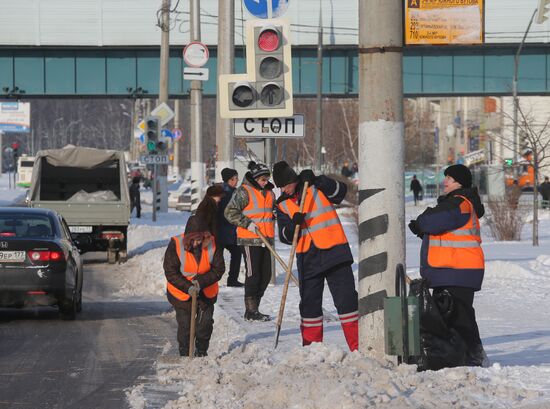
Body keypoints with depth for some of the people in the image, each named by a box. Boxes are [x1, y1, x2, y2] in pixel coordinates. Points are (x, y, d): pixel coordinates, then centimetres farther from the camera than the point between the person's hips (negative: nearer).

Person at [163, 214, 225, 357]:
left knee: (205, 324, 5)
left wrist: (201, 282, -25)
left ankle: (201, 353, 25)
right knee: (184, 325, -1)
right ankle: (185, 354, 14)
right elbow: (170, 272, -17)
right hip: (181, 293, -2)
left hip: (206, 293, 2)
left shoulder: (212, 244, -14)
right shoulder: (176, 245, -20)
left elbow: (219, 269, -10)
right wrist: (187, 287, -29)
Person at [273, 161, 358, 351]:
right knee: (309, 303, 9)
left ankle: (358, 346, -4)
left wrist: (317, 181, -24)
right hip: (307, 258, 4)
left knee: (346, 299, -6)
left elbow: (340, 191, -14)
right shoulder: (283, 205, 9)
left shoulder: (317, 187, 1)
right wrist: (293, 224, -15)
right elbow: (285, 236, 6)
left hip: (334, 251, -4)